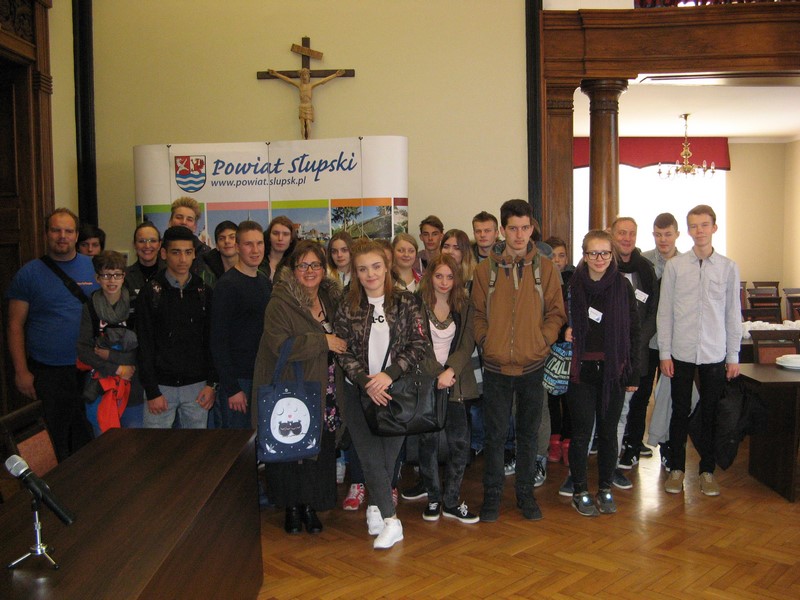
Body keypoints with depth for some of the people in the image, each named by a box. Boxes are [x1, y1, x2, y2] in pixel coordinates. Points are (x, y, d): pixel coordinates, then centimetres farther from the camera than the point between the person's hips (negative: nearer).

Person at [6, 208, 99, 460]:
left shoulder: (94, 268, 5)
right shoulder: (29, 273, 0)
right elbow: (15, 325, 0)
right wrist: (21, 371, -6)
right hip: (46, 373, -2)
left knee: (87, 436, 12)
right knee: (53, 442, 8)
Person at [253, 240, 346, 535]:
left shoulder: (331, 298, 10)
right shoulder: (281, 303, -10)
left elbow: (341, 340, 26)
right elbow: (279, 345, -22)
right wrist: (323, 341, -19)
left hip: (323, 394, 5)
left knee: (320, 452, 6)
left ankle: (310, 505, 24)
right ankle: (292, 507, 22)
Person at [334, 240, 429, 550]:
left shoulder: (406, 302, -2)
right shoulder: (348, 308, 2)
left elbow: (418, 345, -6)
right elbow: (344, 354, -1)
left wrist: (389, 374, -17)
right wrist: (366, 382, -15)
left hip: (396, 390, 0)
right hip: (359, 393, 0)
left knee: (390, 454, 4)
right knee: (371, 456, -5)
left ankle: (375, 506, 25)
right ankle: (390, 521, 5)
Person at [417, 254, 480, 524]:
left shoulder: (464, 307, 7)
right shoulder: (417, 305, -3)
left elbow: (467, 344, 0)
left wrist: (450, 371, -15)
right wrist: (436, 374, -13)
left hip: (454, 383, 3)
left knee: (460, 442, 0)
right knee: (428, 441, 2)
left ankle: (451, 501, 14)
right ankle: (433, 499, 19)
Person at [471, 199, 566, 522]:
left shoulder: (544, 268, 2)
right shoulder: (486, 269, 1)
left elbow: (556, 312, 5)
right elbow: (478, 314, 6)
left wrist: (542, 340, -8)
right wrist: (485, 341, -7)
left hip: (532, 365, 1)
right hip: (496, 366, -1)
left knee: (529, 432, 13)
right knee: (495, 434, 7)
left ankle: (526, 492, 27)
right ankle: (492, 493, 21)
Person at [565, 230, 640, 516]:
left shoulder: (622, 285, 1)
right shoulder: (572, 285, -2)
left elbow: (633, 331, 4)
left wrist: (633, 373, 2)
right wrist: (563, 332, -14)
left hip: (613, 370, 1)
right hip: (581, 370, -1)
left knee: (608, 431, 10)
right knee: (582, 433, 3)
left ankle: (605, 490, 25)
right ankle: (580, 491, 18)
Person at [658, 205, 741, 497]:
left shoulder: (728, 267, 2)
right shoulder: (675, 266, -1)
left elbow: (733, 314, 4)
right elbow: (665, 311, 0)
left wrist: (733, 356, 3)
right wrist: (665, 353, -3)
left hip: (714, 354, 1)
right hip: (682, 352, 0)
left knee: (710, 414, 9)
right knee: (680, 412, 8)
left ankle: (707, 470, 22)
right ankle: (677, 468, 20)